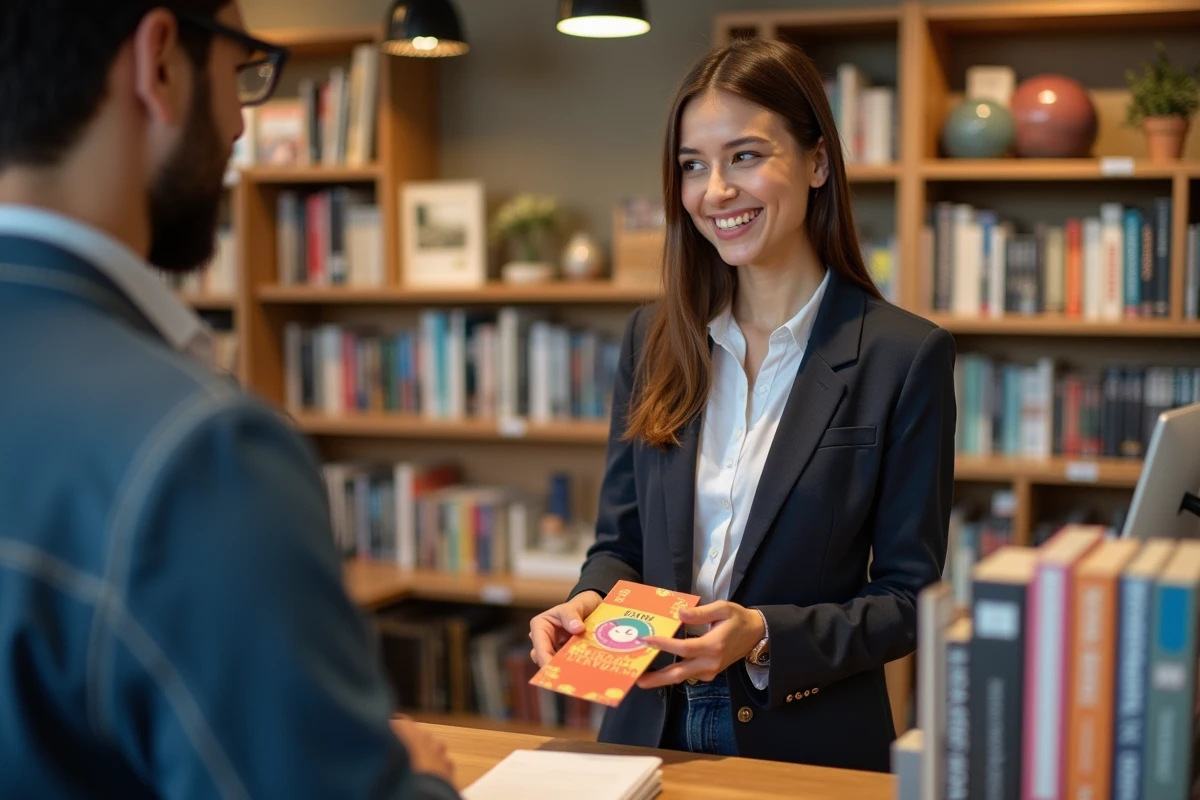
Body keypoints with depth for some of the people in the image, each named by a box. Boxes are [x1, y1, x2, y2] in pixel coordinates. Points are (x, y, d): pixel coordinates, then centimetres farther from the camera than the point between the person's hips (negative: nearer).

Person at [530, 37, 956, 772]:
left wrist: (766, 636, -16)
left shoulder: (905, 356, -5)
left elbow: (910, 597, -3)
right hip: (651, 730, 3)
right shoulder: (653, 339, 7)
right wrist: (588, 603, -7)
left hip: (813, 746, -2)